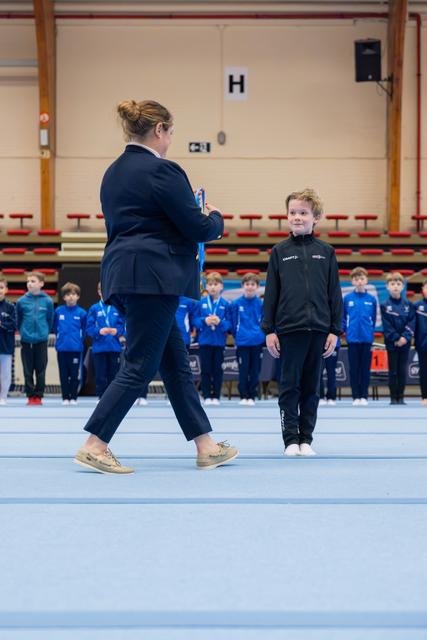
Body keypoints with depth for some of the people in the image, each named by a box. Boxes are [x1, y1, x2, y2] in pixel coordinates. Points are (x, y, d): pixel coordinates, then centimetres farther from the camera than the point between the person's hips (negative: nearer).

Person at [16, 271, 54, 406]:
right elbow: (18, 320, 8)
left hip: (41, 340, -1)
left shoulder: (47, 301, -5)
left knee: (41, 371, 5)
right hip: (26, 341, 1)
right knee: (28, 371, 5)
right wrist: (23, 331, 9)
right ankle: (30, 395, 14)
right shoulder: (22, 301, -4)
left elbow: (50, 319, 6)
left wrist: (45, 332, 7)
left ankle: (38, 395, 14)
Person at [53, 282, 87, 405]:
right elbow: (55, 327, 13)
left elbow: (84, 330, 6)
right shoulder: (58, 311, 0)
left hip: (76, 348, -2)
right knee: (64, 375, 7)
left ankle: (73, 397, 11)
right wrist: (60, 337, 11)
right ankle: (65, 397, 14)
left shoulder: (81, 313, -4)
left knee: (74, 374, 3)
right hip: (62, 348, 2)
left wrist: (77, 339, 5)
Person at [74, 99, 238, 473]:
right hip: (153, 276, -10)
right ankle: (94, 446, -6)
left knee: (176, 362, 12)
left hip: (124, 273, 10)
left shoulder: (114, 172, 15)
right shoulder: (161, 171, -13)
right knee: (140, 366, -5)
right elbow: (198, 227, -13)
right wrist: (215, 218, 9)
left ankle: (206, 447, 17)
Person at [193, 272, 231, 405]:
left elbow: (229, 323, -2)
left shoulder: (225, 304, 0)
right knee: (206, 370, 4)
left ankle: (216, 396, 11)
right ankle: (207, 396, 9)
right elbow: (195, 320, 0)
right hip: (205, 340, 0)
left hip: (219, 341, 0)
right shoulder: (201, 303, 1)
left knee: (218, 370, 4)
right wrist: (205, 320, -17)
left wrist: (220, 322, -20)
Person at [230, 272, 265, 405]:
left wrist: (261, 335, 3)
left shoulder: (261, 304, -1)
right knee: (243, 370, 2)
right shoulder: (236, 304, -1)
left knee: (255, 371, 5)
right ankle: (243, 396, 9)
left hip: (257, 343, 1)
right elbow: (233, 323, 7)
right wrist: (237, 336, 6)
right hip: (242, 343, 0)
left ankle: (252, 396, 13)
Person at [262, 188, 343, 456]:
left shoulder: (326, 252, 6)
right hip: (289, 328, -1)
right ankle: (291, 439, 6)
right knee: (290, 387, 0)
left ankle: (306, 439, 14)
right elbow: (271, 293, 4)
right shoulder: (280, 252, 5)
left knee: (311, 387, 7)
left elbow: (334, 293, 7)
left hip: (318, 329, 1)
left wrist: (335, 330, 2)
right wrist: (269, 330, -1)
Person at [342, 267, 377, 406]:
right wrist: (345, 330, -2)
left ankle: (364, 396, 10)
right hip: (353, 339, -1)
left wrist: (371, 332, 7)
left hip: (367, 339, 1)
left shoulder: (371, 299, 2)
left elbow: (373, 320, 10)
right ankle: (356, 396, 9)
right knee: (354, 368, 4)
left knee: (365, 368, 4)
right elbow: (342, 318, 6)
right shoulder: (347, 298, 0)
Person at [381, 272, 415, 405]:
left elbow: (412, 322, -3)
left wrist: (405, 337, -15)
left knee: (403, 371, 4)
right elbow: (387, 325, -7)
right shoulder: (385, 305, -2)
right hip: (391, 343, -2)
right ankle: (393, 397, 7)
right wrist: (396, 338, -15)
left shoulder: (408, 304, 3)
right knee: (393, 371, 2)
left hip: (405, 343, 2)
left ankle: (401, 397, 10)